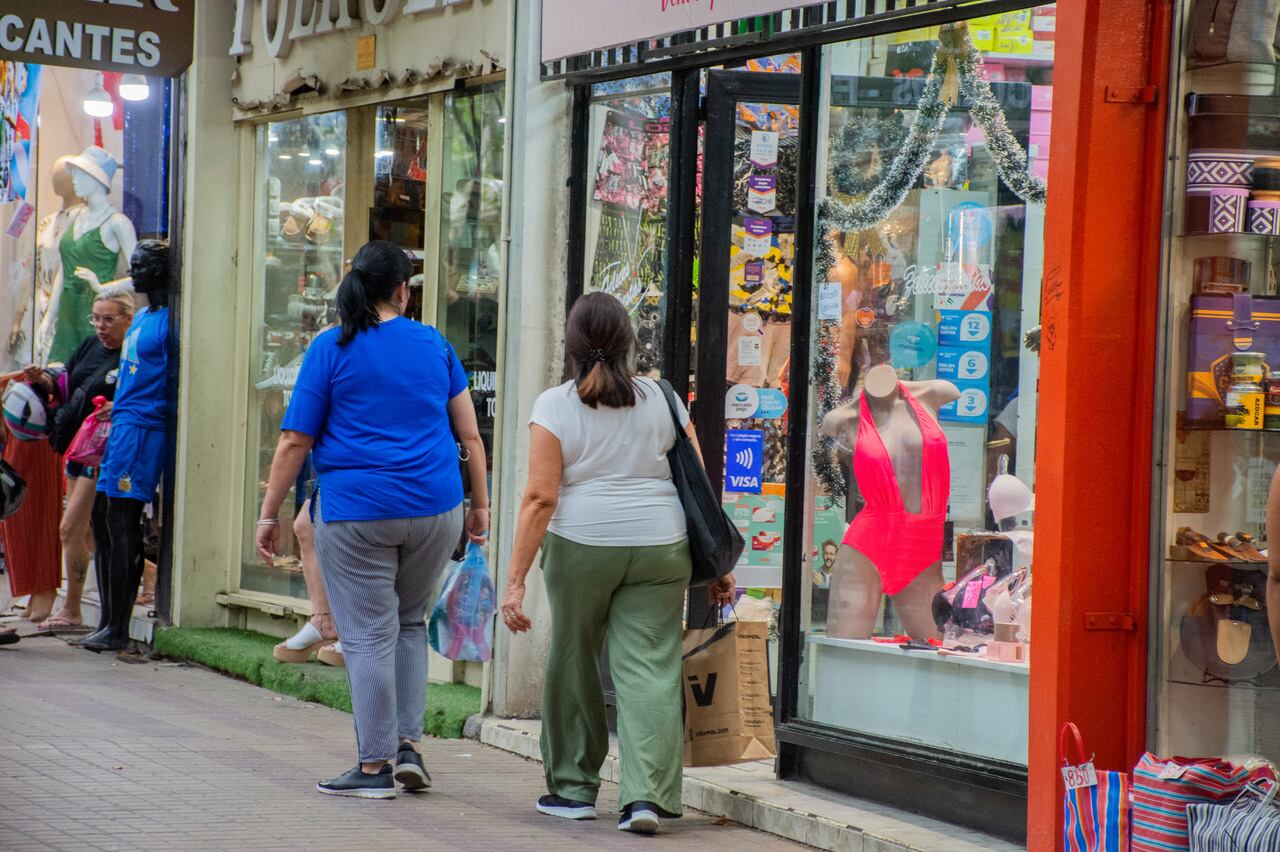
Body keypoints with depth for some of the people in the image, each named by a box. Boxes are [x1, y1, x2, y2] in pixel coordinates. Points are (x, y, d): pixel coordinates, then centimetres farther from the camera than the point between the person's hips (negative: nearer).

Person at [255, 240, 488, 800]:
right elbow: (469, 434, 10)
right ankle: (408, 743, 11)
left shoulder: (332, 348, -2)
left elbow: (295, 442, -4)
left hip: (358, 511, -3)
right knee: (410, 623, 20)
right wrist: (479, 505, 18)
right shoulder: (434, 345, 8)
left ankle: (375, 765, 3)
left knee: (369, 636, 1)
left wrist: (269, 514, 2)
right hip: (434, 509, 4)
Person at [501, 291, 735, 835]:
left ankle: (573, 789, 22)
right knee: (649, 668, 0)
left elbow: (540, 498, -10)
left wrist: (515, 580, -8)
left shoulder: (554, 407, -4)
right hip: (660, 547, 2)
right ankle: (647, 795, -11)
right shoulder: (662, 400, 4)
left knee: (573, 663, 14)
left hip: (580, 545, -1)